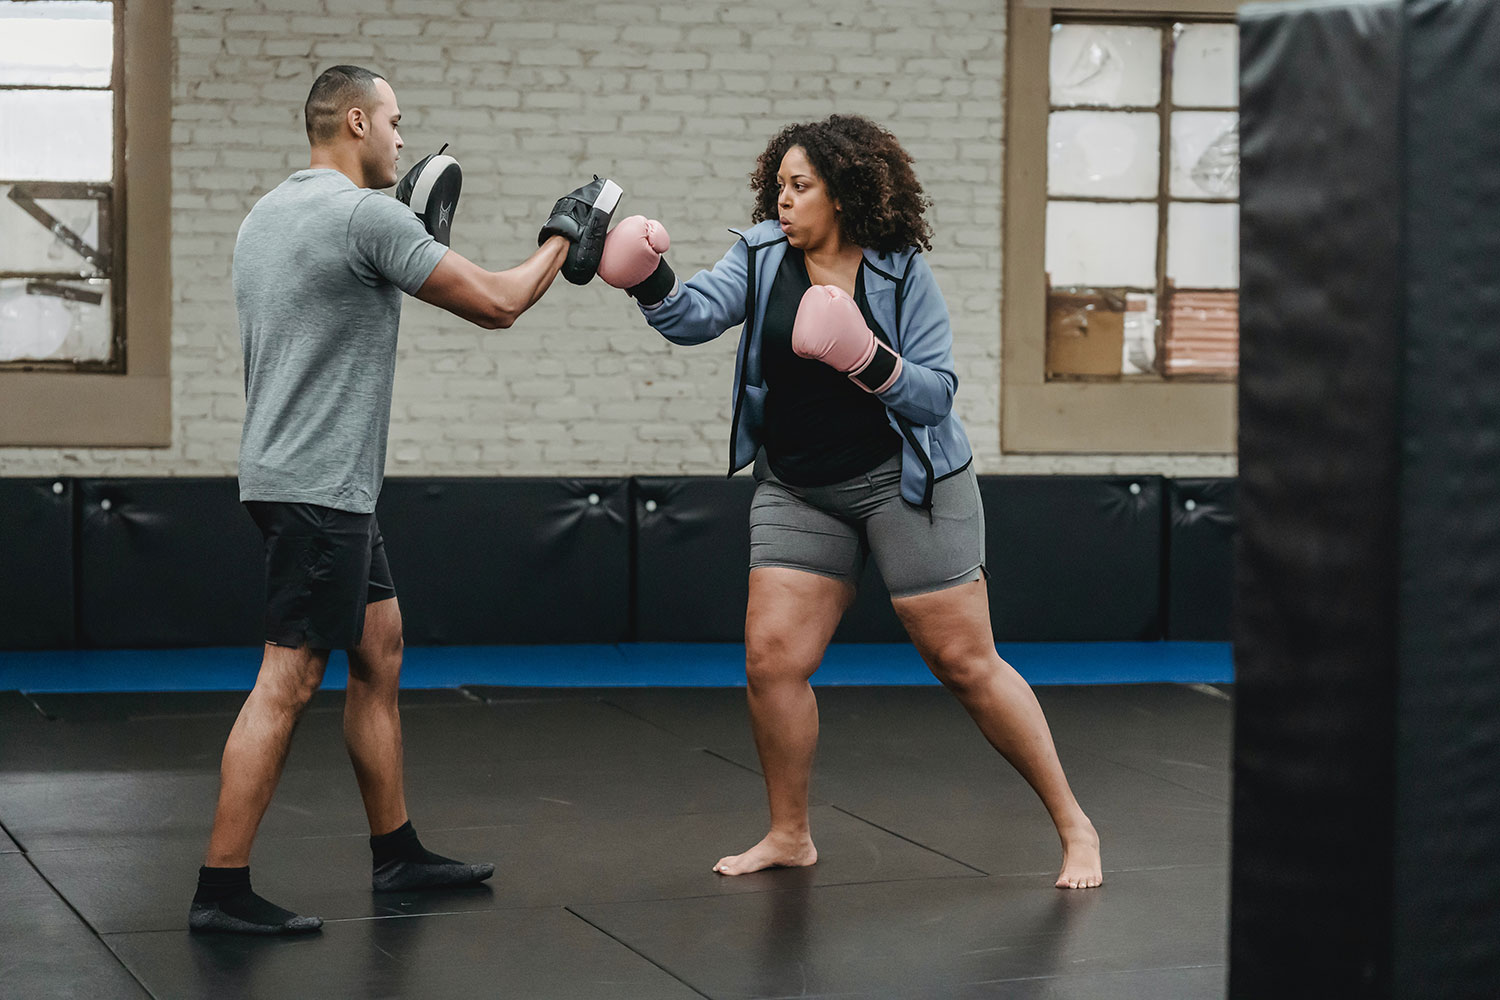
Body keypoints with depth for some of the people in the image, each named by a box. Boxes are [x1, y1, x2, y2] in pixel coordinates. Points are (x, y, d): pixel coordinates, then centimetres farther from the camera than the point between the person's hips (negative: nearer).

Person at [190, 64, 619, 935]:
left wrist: (416, 247, 22)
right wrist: (561, 241, 5)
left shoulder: (268, 217, 13)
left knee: (379, 652, 17)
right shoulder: (367, 215, -15)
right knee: (289, 683, -8)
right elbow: (495, 304, -12)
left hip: (326, 482, 10)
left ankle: (398, 854, 24)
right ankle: (221, 890, -6)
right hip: (319, 485, -10)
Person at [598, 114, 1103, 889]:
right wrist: (651, 283, -36)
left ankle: (1072, 826, 10)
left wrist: (870, 361, -30)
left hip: (904, 481, -4)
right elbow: (696, 315, -16)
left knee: (964, 662, -3)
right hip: (798, 489, 4)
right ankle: (789, 835, 17)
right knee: (771, 658, -2)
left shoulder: (901, 272, -10)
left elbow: (937, 393, -12)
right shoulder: (762, 254, 0)